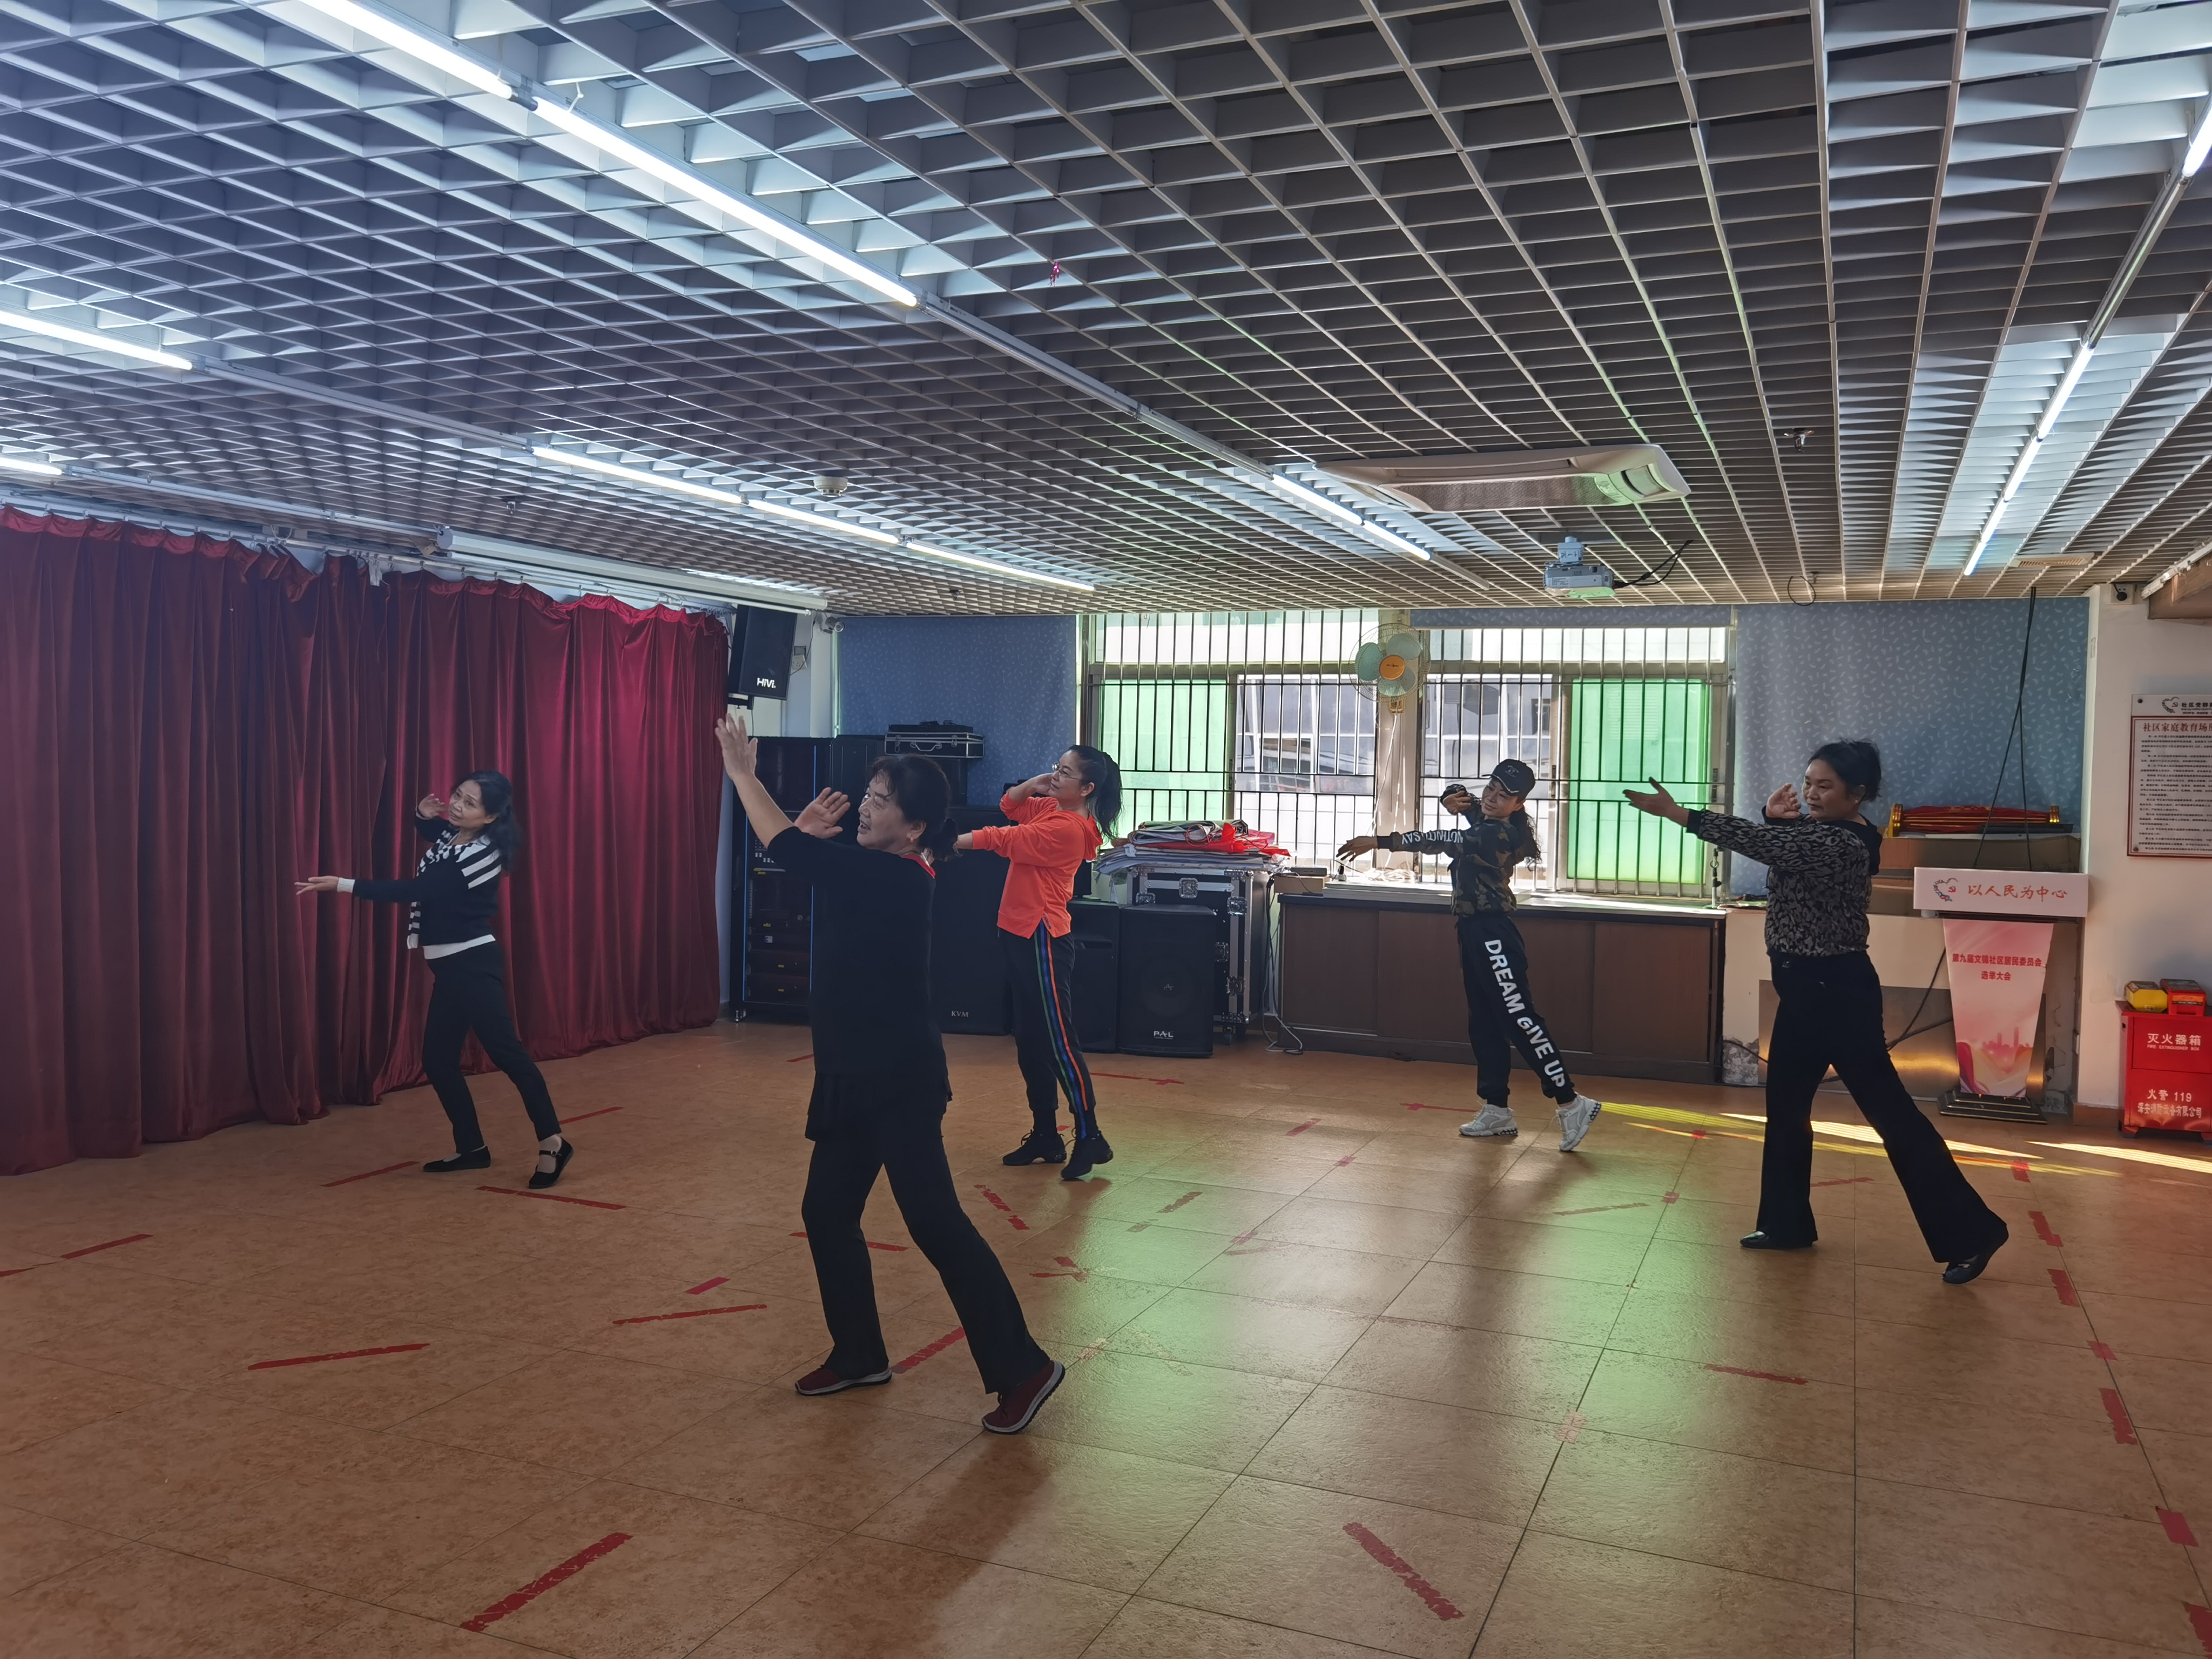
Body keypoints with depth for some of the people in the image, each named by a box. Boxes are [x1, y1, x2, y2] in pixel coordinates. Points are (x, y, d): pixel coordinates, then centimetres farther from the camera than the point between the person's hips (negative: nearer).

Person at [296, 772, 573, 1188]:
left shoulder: (479, 855, -20)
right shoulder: (453, 836, 6)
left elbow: (411, 891, -21)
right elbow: (437, 834, 32)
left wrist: (342, 885, -21)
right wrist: (423, 814, 7)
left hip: (473, 966, -10)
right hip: (452, 968, 10)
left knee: (506, 1052, -10)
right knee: (438, 1060, 11)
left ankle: (552, 1143, -6)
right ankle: (471, 1147, 21)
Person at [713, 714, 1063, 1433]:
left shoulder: (895, 880, -20)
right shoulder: (877, 876, 7)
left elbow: (788, 851, -18)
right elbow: (803, 853, 19)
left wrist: (742, 772, -7)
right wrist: (814, 831, -2)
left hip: (899, 1081, -9)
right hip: (860, 1078, 10)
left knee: (935, 1221, -7)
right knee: (827, 1212, 15)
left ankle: (1023, 1369, 1)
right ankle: (859, 1354, 30)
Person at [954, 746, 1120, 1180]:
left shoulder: (1067, 828, -18)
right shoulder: (1051, 809, 10)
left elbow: (1003, 839, -19)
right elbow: (1010, 805, 22)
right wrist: (1035, 783, 3)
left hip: (1043, 941, -10)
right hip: (1021, 936, 10)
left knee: (1059, 1043, -7)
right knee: (1029, 1043, 13)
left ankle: (1090, 1139, 0)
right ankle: (1046, 1137, 22)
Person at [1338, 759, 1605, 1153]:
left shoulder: (1500, 835, -18)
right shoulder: (1487, 820, 9)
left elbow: (1441, 841, -23)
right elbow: (1457, 796, 20)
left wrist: (1379, 842, -23)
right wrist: (1454, 798, -8)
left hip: (1492, 931, -10)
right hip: (1474, 930, 10)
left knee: (1518, 1018, -12)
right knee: (1483, 1024, 11)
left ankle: (1570, 1102, -9)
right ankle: (1497, 1111, 17)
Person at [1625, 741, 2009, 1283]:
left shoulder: (1843, 844, -23)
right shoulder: (1823, 832, 7)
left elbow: (1761, 845, -30)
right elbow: (1777, 848, 15)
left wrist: (1679, 813, -32)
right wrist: (1777, 818, -7)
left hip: (1836, 990, -10)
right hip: (1809, 987, 10)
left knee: (1889, 1110, -4)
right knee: (1785, 1104, 15)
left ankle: (1969, 1232, 6)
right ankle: (1786, 1223, 26)